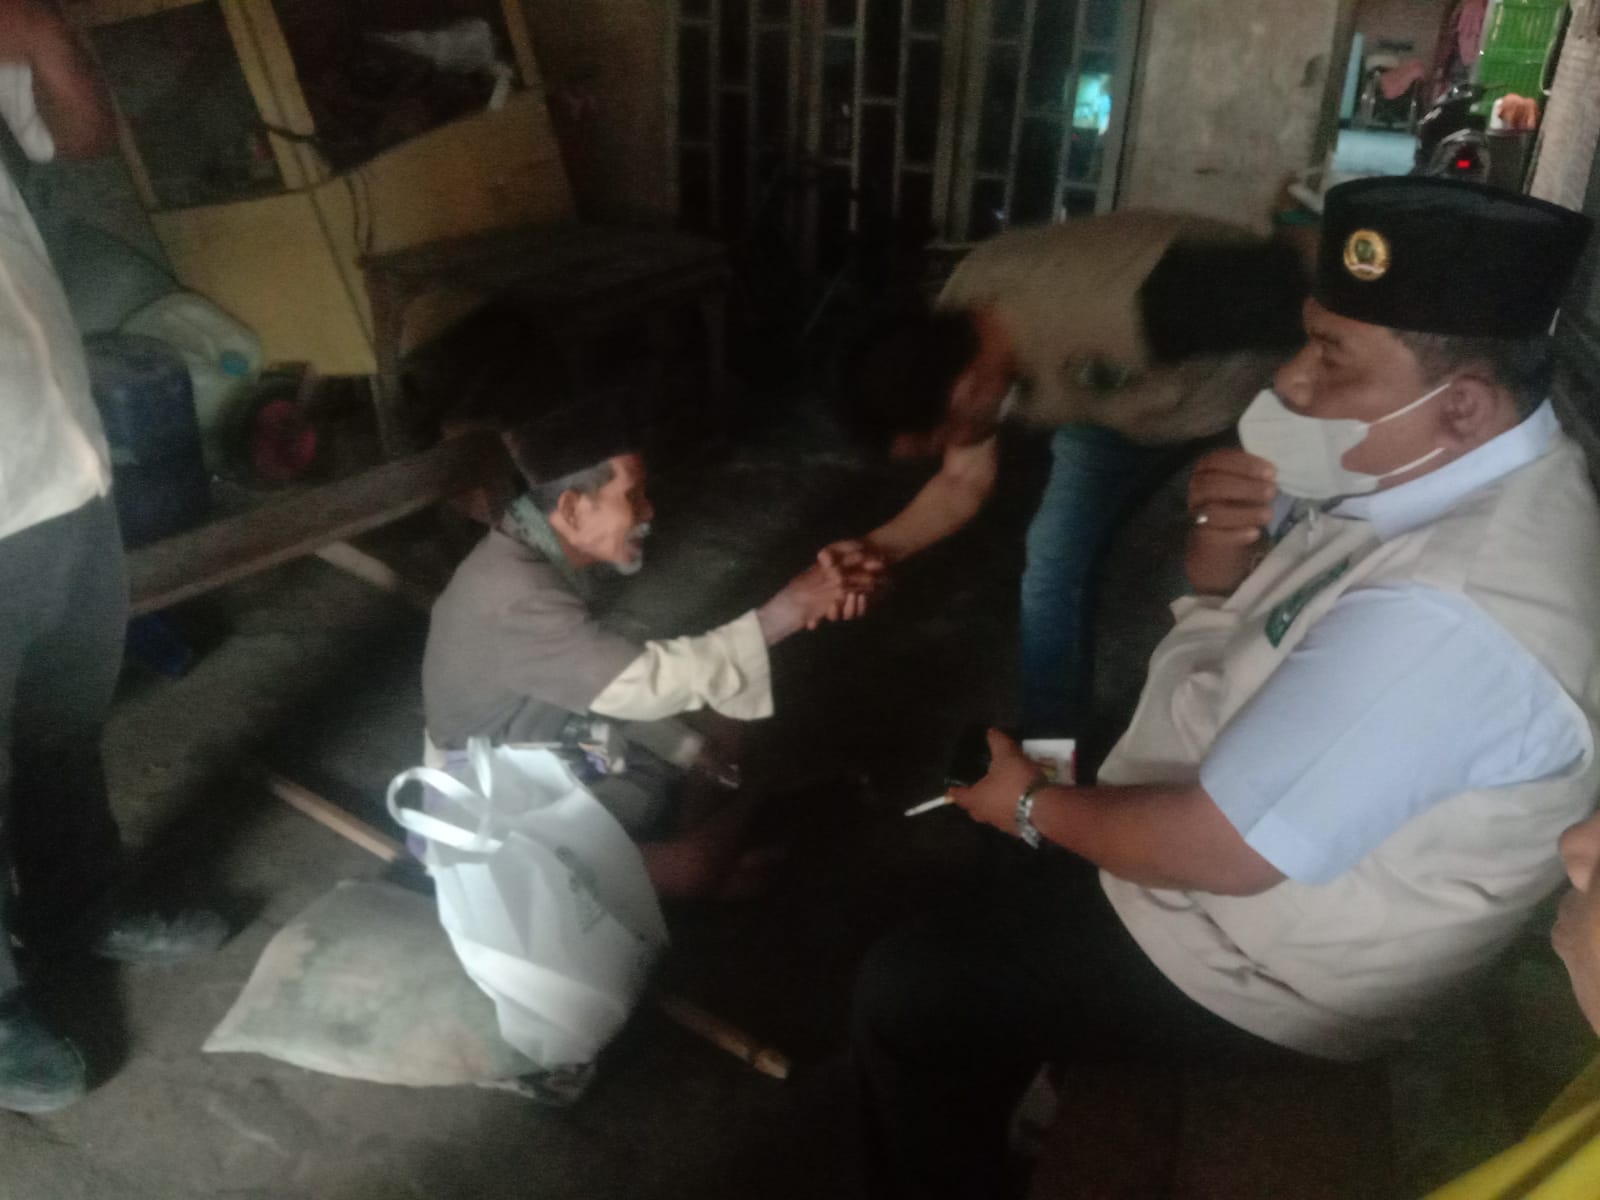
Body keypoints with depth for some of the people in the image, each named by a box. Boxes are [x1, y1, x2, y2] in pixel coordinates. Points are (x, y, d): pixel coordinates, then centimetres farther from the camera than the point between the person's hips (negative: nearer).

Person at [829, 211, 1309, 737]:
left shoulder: (1108, 305, -45)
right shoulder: (952, 334, -21)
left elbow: (1283, 280, -31)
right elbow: (963, 482, -7)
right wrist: (877, 548, -24)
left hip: (1249, 385, -5)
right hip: (1120, 399, 6)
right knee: (1052, 566, 0)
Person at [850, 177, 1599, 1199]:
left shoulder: (1448, 612, -36)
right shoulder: (1442, 474, -6)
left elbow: (1220, 850, -30)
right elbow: (1248, 601, 7)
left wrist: (1038, 807, -13)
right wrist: (1225, 537, -17)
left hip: (1251, 965, -9)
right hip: (1223, 816, 9)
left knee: (903, 996, -2)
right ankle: (1006, 1085, 42)